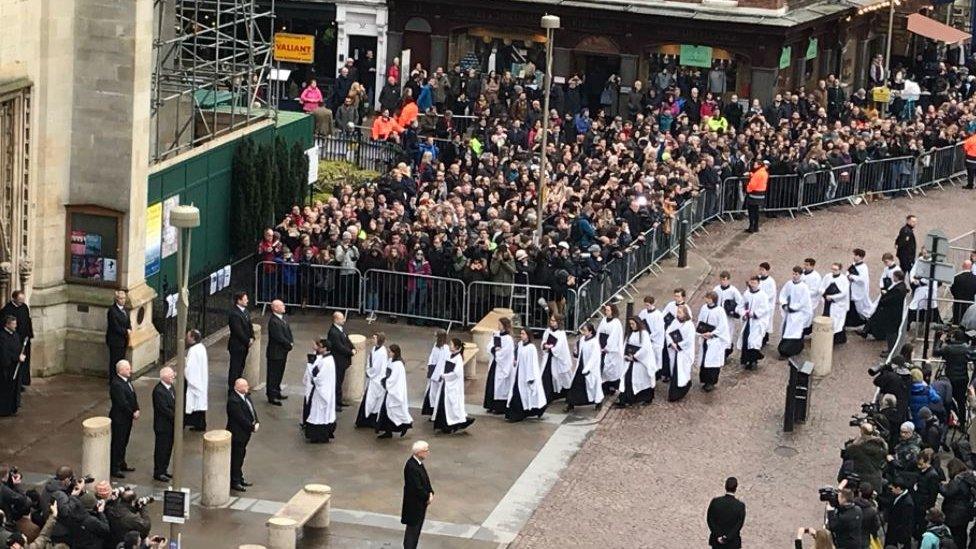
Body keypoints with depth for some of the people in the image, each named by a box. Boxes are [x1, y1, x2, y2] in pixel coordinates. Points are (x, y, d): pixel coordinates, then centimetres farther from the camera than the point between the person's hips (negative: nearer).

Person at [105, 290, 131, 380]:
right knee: (114, 361, 1)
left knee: (121, 360, 13)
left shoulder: (124, 308, 8)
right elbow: (115, 327, -20)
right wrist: (126, 332, -11)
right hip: (115, 340, -8)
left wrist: (129, 330, -5)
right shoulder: (112, 310, -19)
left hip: (123, 340, 8)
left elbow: (128, 322, 15)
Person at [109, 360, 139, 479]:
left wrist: (136, 410, -3)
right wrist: (132, 414, -14)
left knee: (124, 442, 20)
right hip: (119, 419, -9)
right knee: (117, 443, 0)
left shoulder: (127, 381, 6)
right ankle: (114, 469, 9)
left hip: (128, 417, 9)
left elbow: (133, 396, 10)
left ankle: (121, 464, 33)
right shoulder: (116, 384, -24)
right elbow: (122, 403, -25)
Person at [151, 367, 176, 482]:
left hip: (171, 424, 9)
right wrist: (176, 416, -17)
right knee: (161, 449, 1)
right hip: (163, 426, -9)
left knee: (168, 448, 16)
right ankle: (158, 473, 11)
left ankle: (163, 470, 28)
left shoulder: (171, 387, 8)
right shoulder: (158, 390, -21)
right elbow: (164, 409, -23)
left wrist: (177, 415, -2)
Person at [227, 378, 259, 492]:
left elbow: (252, 410, 9)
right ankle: (234, 482, 15)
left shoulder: (246, 396, 3)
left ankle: (239, 478, 35)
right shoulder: (233, 401, -27)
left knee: (241, 456, 21)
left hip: (245, 433, 9)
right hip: (237, 434, -9)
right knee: (236, 458, 3)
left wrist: (256, 423, -6)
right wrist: (252, 427, -17)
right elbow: (241, 418, -26)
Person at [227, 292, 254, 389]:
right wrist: (248, 342, -13)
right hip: (237, 345, -9)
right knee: (235, 368, -1)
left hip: (245, 344, 9)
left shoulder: (245, 311, 9)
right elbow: (238, 331, -21)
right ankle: (232, 389, 6)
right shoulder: (234, 314, -21)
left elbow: (249, 325, 15)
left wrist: (251, 338, 0)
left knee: (240, 367, 15)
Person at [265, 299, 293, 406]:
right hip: (275, 353, -10)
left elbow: (288, 331, 12)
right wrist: (289, 345, -14)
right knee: (273, 375, 1)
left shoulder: (283, 319, 7)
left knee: (279, 373, 21)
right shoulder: (273, 322, -24)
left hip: (282, 352, 10)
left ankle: (277, 393, 35)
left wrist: (291, 342, -4)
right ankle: (271, 397, 9)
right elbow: (279, 337, -25)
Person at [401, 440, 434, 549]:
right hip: (414, 504, -10)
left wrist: (430, 493, -4)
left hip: (421, 503, 10)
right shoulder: (411, 467, -27)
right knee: (412, 529, 1)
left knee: (417, 529, 19)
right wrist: (427, 497, -12)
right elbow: (417, 488, -26)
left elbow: (425, 479, 11)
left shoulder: (419, 463, 4)